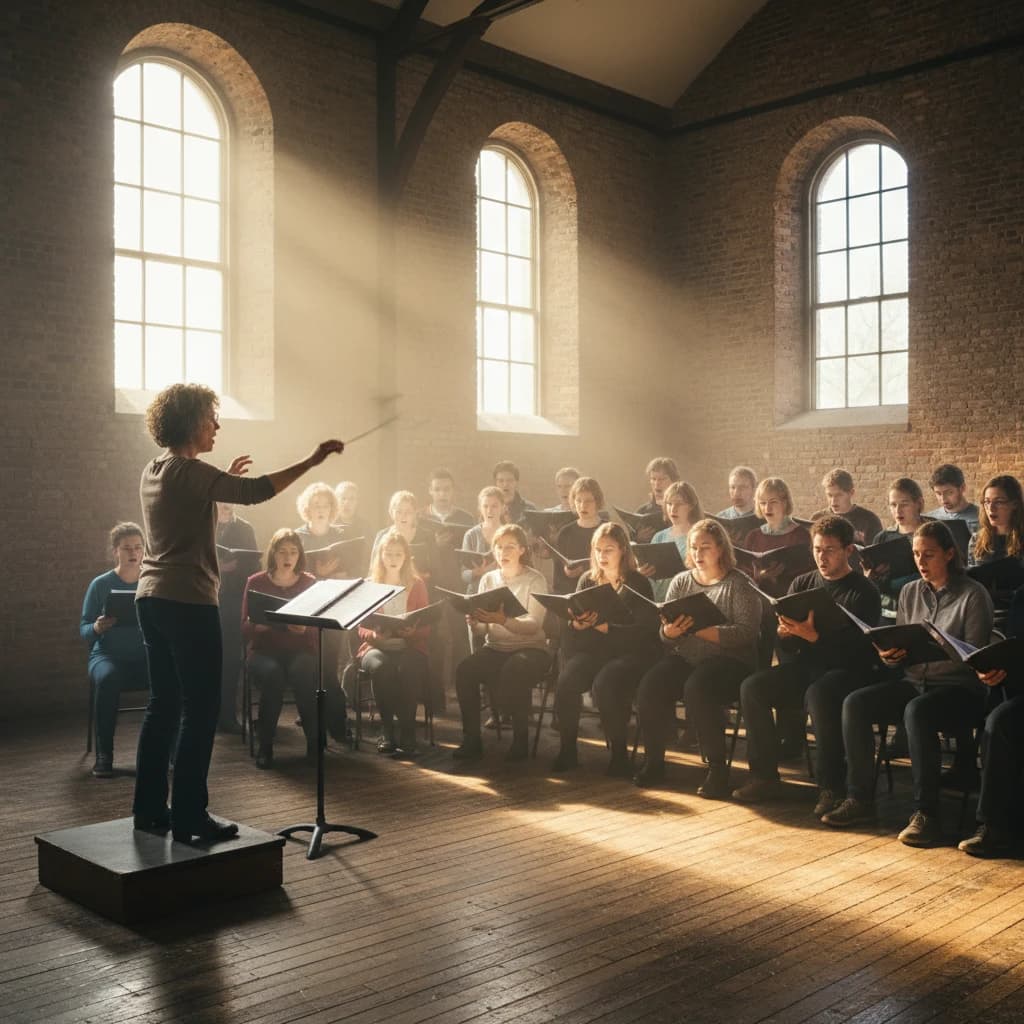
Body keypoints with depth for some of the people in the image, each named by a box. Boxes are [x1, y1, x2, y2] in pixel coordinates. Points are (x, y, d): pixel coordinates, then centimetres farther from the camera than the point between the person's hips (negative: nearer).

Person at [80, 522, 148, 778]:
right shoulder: (100, 585, 4)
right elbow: (83, 629, 3)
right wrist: (97, 627, -20)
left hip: (146, 655, 1)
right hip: (108, 655, -1)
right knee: (107, 678, -37)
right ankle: (103, 755, -27)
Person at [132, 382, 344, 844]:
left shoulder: (154, 471, 14)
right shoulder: (188, 471, -14)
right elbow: (255, 491, -24)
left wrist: (225, 479, 26)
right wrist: (311, 461, -21)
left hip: (153, 599, 10)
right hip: (188, 601, -10)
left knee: (164, 704, 14)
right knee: (201, 709, -3)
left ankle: (149, 807, 19)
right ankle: (189, 815, 1)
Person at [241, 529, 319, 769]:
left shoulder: (310, 583, 6)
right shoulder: (256, 583, 5)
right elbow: (246, 629, 0)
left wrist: (305, 629, -22)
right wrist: (263, 624, -22)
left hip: (300, 650, 0)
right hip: (263, 650, 0)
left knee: (302, 672, -35)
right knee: (272, 673, -35)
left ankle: (314, 740, -20)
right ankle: (264, 745, -22)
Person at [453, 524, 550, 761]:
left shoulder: (534, 580, -2)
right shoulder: (488, 579, 10)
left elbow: (534, 625, -15)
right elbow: (483, 630, 7)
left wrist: (503, 620, -32)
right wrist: (475, 622, -18)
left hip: (530, 647, -4)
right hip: (495, 647, 4)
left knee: (514, 670, -36)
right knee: (465, 669, -26)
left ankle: (520, 739, -16)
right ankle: (471, 740, -14)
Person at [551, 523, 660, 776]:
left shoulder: (638, 583, -1)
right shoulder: (587, 580, 12)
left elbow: (639, 631, -12)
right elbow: (571, 628, 8)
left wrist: (603, 626, -25)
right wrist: (579, 622, -16)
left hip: (631, 652, -4)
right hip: (593, 649, 4)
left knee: (605, 684, -34)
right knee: (566, 682, -27)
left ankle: (618, 752, -14)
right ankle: (567, 749, -9)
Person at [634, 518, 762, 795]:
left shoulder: (738, 584, 1)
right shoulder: (681, 582, 15)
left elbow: (747, 631, -13)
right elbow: (664, 636, 11)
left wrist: (702, 630, -22)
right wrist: (670, 631, -14)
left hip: (729, 660, -4)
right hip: (684, 658, 5)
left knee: (697, 687, -35)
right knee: (650, 685, -24)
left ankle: (717, 767, -20)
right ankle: (654, 760, -6)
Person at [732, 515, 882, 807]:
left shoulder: (863, 592, -1)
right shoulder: (802, 584, 14)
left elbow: (858, 648, -14)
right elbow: (785, 645, 11)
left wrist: (814, 636, -27)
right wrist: (785, 632, -14)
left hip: (846, 669, -5)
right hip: (805, 665, 5)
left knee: (818, 694, -37)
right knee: (752, 687, -19)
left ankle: (829, 785, -24)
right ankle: (764, 775, -11)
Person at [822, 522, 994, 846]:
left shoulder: (973, 595, -5)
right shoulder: (909, 592, 12)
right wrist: (890, 655, -11)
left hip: (959, 687, -5)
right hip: (913, 681, 6)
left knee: (917, 711, -38)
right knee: (855, 703, -20)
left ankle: (926, 813, -29)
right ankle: (859, 798, -11)